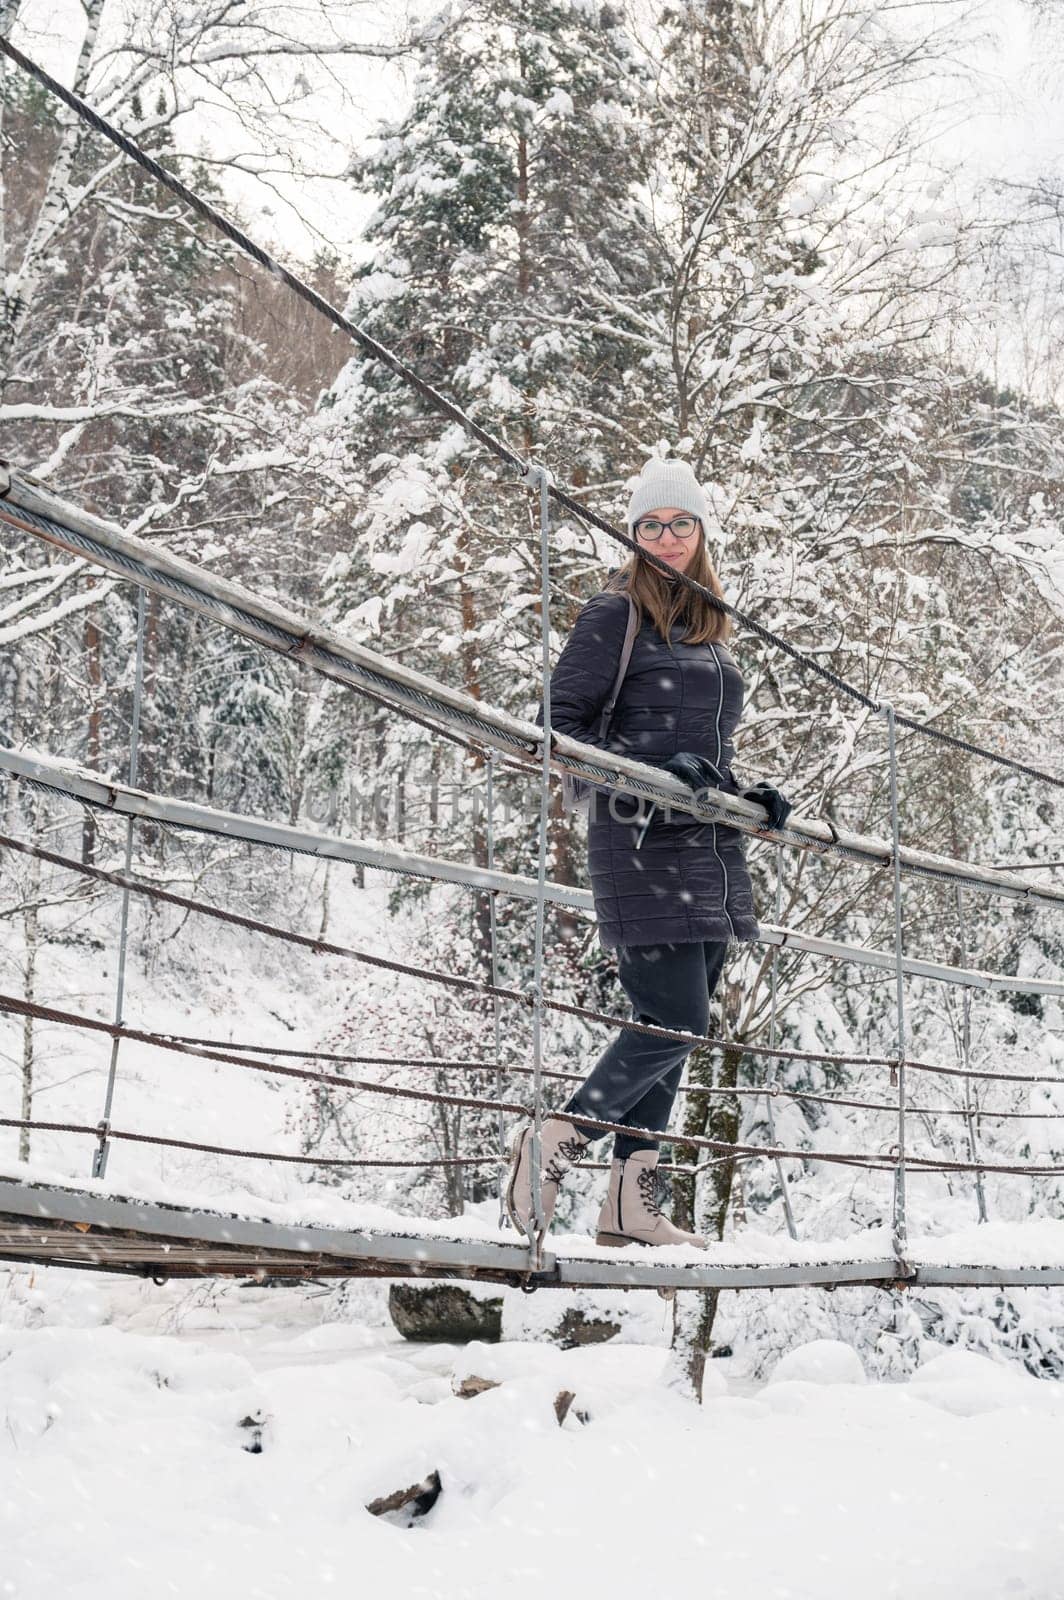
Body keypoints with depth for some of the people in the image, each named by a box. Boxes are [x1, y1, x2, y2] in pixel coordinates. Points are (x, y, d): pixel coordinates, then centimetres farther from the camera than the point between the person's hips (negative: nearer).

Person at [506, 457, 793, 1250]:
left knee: (669, 1028, 6)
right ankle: (557, 1137, 0)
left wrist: (749, 795, 8)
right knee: (676, 1022, -14)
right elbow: (560, 725, -9)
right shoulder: (616, 615, -3)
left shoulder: (709, 627, 19)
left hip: (711, 851, 8)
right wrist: (654, 770, -20)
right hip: (643, 841, -8)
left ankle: (632, 1202, 10)